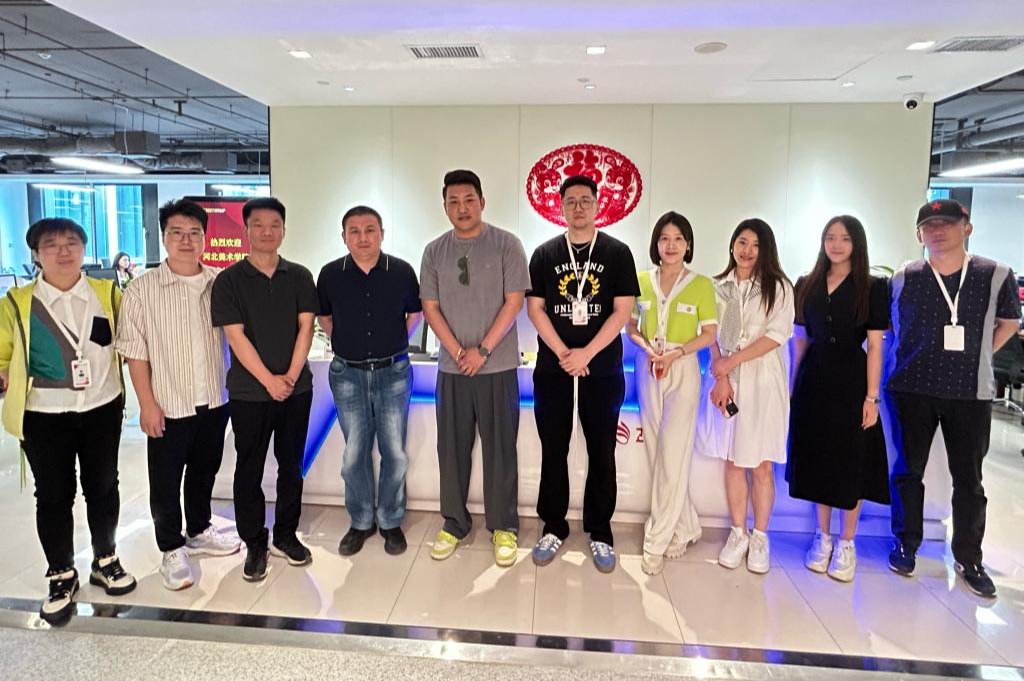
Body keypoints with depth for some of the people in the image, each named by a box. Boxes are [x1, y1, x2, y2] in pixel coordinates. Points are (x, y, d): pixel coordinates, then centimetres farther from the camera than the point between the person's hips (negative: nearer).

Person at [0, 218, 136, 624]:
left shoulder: (108, 293, -1)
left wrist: (108, 368, 2)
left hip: (102, 409, 1)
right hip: (44, 416, -1)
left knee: (103, 487, 14)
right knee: (53, 495, 8)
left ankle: (105, 560, 33)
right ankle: (62, 576, 26)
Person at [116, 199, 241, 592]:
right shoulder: (143, 289, -7)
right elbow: (134, 351, -8)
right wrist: (147, 404, -11)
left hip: (214, 401, 3)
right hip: (168, 405, -3)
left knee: (204, 472, 18)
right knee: (165, 481, 8)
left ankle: (199, 532, 38)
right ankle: (172, 550, 25)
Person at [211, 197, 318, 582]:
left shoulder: (299, 276, 5)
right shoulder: (229, 280, -3)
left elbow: (306, 327, -1)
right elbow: (235, 336, -9)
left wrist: (291, 376, -11)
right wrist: (269, 380, -13)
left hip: (296, 389, 2)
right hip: (249, 392, -2)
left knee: (291, 465, 11)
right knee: (249, 469, 7)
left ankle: (286, 536, 27)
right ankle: (254, 545, 21)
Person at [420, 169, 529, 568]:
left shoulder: (507, 245, -3)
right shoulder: (434, 251, 7)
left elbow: (513, 302, -7)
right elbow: (430, 307, 4)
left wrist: (482, 351, -11)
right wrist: (458, 352, -7)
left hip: (498, 367, -3)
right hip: (452, 368, 3)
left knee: (500, 448, 5)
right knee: (452, 448, 10)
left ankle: (504, 527, 19)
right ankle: (454, 524, 25)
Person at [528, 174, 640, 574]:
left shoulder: (617, 253, 2)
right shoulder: (545, 254, 6)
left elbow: (623, 310, -4)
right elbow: (534, 308, 1)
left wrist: (586, 353, -13)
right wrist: (564, 354, -10)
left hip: (603, 371, -1)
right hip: (552, 370, 1)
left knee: (602, 454, 6)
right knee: (553, 452, 8)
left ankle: (600, 533, 20)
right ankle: (553, 527, 22)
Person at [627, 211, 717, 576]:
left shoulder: (701, 284, -2)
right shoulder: (642, 280, 5)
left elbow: (709, 333, -2)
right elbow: (631, 326, 9)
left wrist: (677, 352, -17)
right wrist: (647, 348, -10)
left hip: (683, 370, -3)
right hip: (647, 369, 3)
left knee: (673, 455, -6)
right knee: (656, 452, 7)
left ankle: (657, 542, 4)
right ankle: (685, 527, 25)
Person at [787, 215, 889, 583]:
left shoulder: (873, 288, -2)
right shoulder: (806, 286, 7)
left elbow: (874, 347, -5)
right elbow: (800, 340, 10)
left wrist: (871, 397, -9)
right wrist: (792, 386, 6)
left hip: (851, 380, -3)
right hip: (813, 381, 3)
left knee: (850, 460, 5)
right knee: (816, 456, 9)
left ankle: (847, 544, 20)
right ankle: (822, 537, 24)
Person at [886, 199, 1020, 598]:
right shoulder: (902, 279, -3)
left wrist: (975, 357, 6)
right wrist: (918, 356, 6)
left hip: (971, 393, 0)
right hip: (911, 389, 0)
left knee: (968, 478, 9)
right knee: (908, 470, 9)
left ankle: (968, 559, 24)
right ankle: (906, 544, 26)